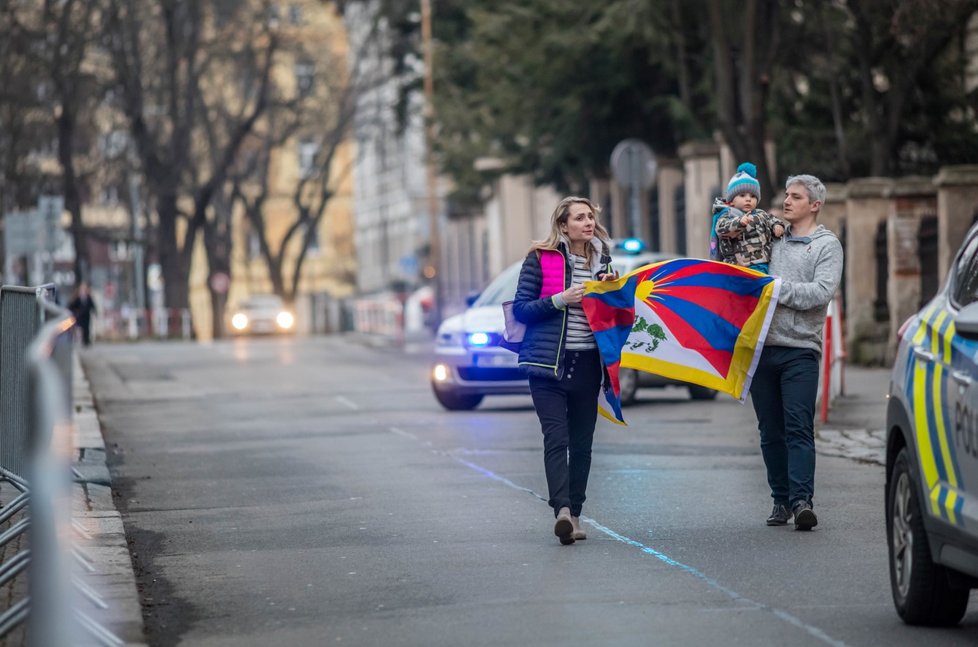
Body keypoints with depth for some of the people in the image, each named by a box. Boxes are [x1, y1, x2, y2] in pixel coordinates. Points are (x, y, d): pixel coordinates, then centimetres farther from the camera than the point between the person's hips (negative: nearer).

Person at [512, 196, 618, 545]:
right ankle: (561, 509, -25)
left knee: (582, 443, 7)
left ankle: (574, 514, 14)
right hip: (549, 362, -5)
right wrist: (560, 300, -16)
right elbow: (520, 309, -4)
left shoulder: (600, 261, 12)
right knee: (556, 438, -16)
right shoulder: (540, 259, -1)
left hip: (587, 364, 5)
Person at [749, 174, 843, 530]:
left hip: (800, 349, -4)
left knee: (798, 428, -12)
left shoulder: (827, 244, 4)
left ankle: (801, 500, -17)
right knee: (771, 431, 7)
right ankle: (781, 499, 13)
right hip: (761, 346, 5)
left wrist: (774, 285, -12)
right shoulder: (773, 237, 16)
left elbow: (822, 291, -11)